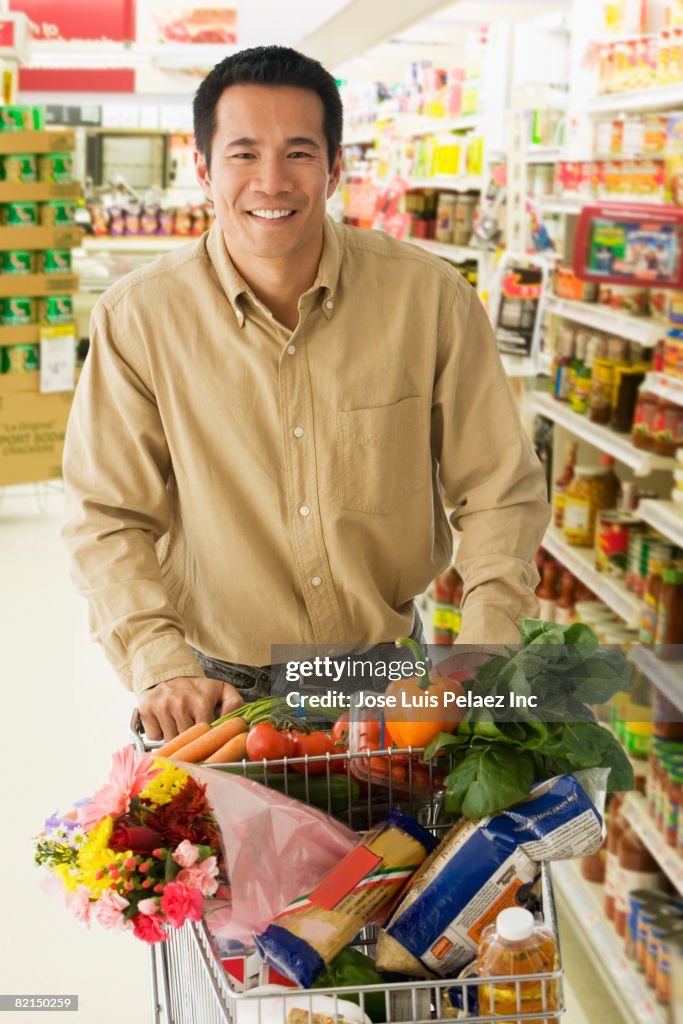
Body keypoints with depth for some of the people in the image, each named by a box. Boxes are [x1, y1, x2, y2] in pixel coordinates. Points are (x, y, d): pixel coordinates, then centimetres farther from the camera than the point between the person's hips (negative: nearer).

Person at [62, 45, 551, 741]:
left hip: (388, 675, 2)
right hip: (220, 688, -1)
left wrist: (484, 649, -17)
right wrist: (161, 664, -20)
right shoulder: (136, 319, -13)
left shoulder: (430, 297, -11)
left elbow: (499, 491, -5)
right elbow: (107, 519, -8)